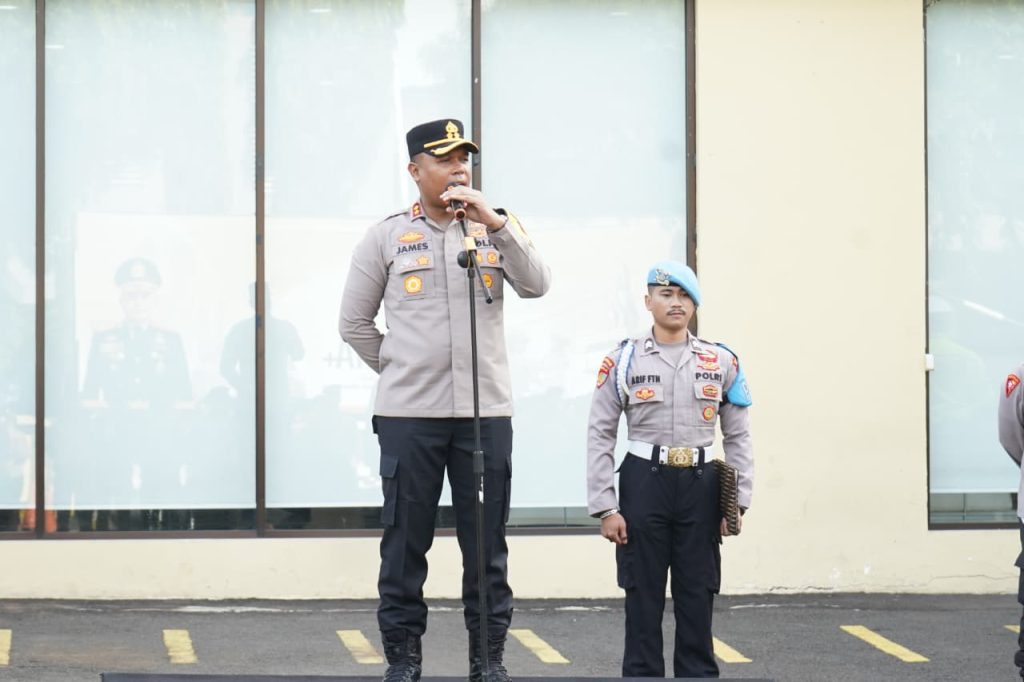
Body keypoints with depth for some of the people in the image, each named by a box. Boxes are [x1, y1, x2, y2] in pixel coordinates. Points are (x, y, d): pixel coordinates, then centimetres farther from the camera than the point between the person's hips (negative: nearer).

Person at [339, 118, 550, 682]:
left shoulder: (495, 229, 8)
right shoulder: (388, 236, 4)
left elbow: (536, 285, -9)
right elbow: (354, 323, 9)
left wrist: (495, 222, -16)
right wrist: (402, 370, 7)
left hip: (486, 410, 1)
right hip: (409, 413, -1)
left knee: (486, 541, 5)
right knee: (406, 540, 2)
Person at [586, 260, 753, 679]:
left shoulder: (722, 363, 6)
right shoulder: (624, 361, 1)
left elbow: (738, 437, 9)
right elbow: (600, 437, 0)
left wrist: (737, 503, 2)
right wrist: (604, 508, -5)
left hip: (700, 486, 1)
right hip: (644, 482, -1)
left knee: (697, 594, 5)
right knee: (643, 593, 3)